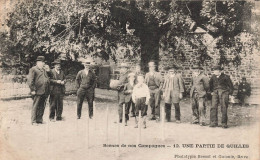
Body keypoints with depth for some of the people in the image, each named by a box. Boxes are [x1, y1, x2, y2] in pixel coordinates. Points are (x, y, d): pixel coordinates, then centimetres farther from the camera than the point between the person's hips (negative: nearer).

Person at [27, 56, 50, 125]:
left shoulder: (44, 70, 22)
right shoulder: (33, 69, -3)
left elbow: (47, 80, 25)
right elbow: (30, 81, -11)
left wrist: (48, 91, 16)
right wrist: (32, 90, -16)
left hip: (44, 92, 7)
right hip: (38, 92, -7)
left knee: (42, 107, 9)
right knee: (35, 107, -4)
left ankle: (39, 119, 16)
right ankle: (34, 121, -1)